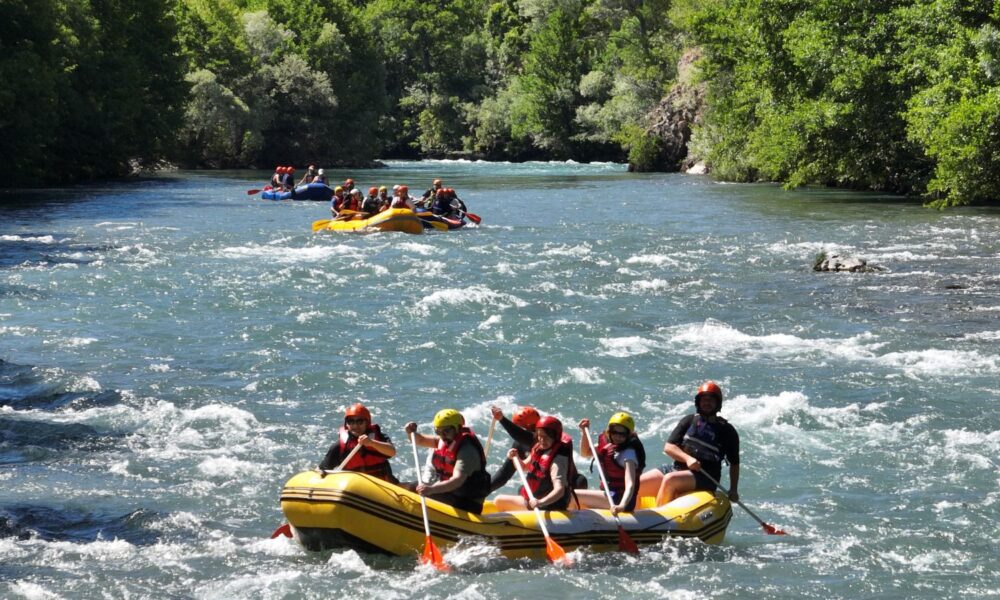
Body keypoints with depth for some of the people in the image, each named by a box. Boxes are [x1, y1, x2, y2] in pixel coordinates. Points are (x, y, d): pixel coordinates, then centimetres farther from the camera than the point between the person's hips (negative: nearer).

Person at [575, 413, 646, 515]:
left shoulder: (628, 453, -21)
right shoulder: (609, 445, 4)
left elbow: (630, 485, -34)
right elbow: (585, 453, 18)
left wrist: (622, 506, -51)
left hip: (617, 499, -9)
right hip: (611, 495, 9)